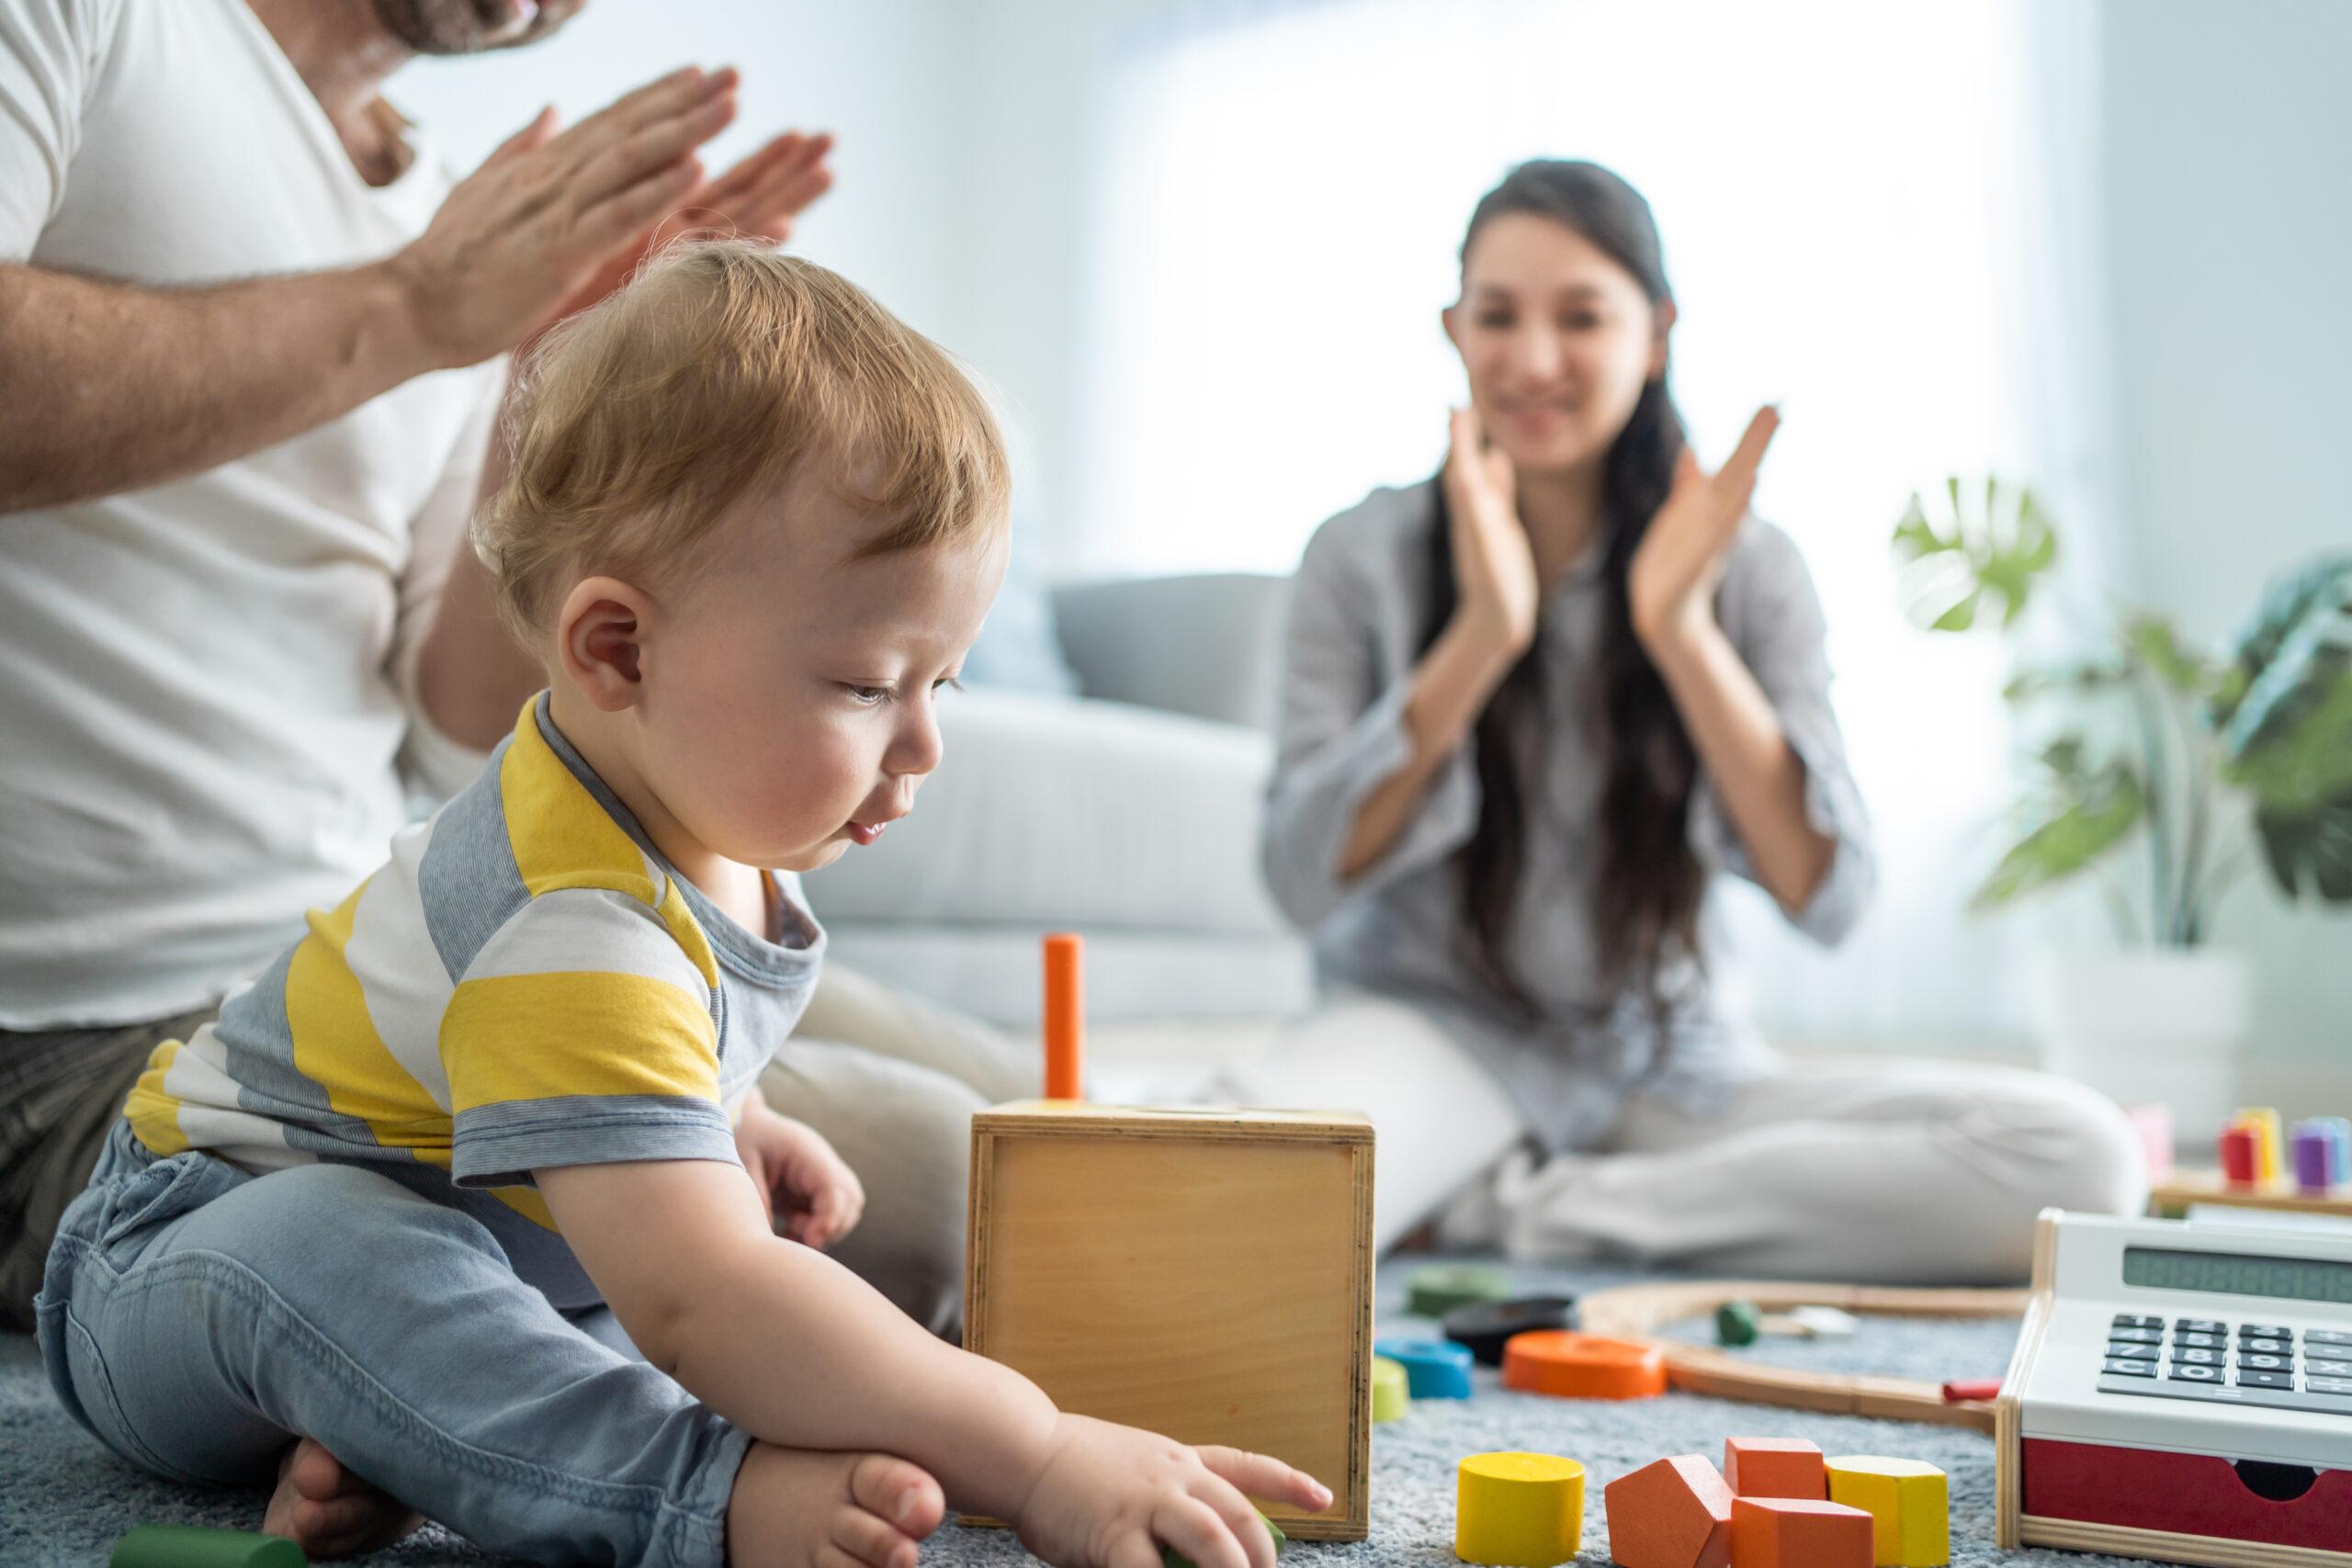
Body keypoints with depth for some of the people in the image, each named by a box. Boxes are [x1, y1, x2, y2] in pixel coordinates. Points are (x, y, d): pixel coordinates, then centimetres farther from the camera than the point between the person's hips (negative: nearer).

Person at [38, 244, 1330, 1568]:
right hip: (202, 1247, -10)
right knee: (316, 1257, -39)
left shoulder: (695, 811, -6)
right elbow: (692, 1303, -49)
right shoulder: (574, 937, -38)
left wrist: (733, 1129, 0)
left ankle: (368, 1431, -13)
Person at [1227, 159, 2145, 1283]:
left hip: (1667, 1069, 3)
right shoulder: (1366, 557, -2)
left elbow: (1827, 899, -9)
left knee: (2081, 1156, -21)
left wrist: (1682, 633, -19)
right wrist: (1479, 638, -21)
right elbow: (1305, 880, -11)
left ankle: (1522, 1209, -15)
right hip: (1439, 1036, -2)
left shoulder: (1744, 569, 0)